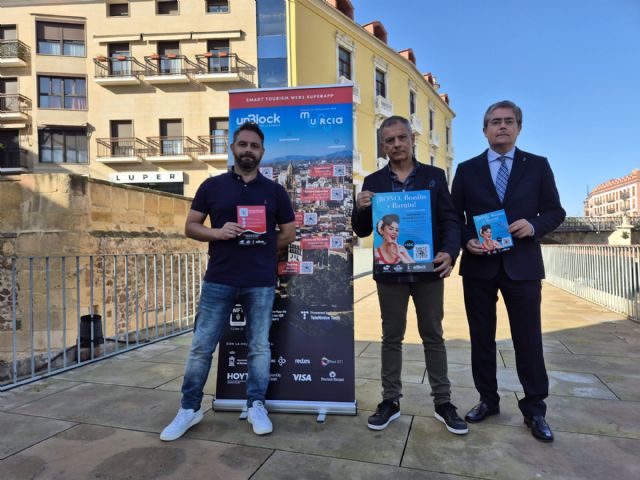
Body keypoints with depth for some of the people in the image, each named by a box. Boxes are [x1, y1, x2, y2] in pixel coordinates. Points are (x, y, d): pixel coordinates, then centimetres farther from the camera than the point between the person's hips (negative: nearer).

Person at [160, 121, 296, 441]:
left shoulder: (274, 191, 7)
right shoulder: (212, 186, 6)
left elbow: (289, 234, 12)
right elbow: (190, 227, 6)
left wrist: (261, 249, 1)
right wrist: (217, 233, -12)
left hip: (261, 283, 0)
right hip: (218, 281, 0)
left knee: (259, 347, 8)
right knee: (201, 346, 6)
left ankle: (256, 406, 24)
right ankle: (189, 408, 23)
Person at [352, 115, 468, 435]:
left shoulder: (434, 176, 3)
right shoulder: (373, 182, 4)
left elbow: (450, 221, -1)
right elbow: (362, 231, 3)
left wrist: (449, 252, -21)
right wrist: (361, 209, -18)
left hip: (427, 270, 0)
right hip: (390, 273, 1)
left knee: (433, 336, 10)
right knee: (391, 337, 10)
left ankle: (443, 403, 23)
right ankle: (390, 401, 22)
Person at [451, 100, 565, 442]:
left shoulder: (538, 166, 6)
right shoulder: (467, 170, 7)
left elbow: (555, 211, 6)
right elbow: (454, 216, 6)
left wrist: (534, 225, -14)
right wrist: (466, 241, -11)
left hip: (522, 265, -1)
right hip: (478, 265, 1)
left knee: (528, 339, 5)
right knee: (481, 337, 10)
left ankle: (534, 409, 22)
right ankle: (488, 400, 27)